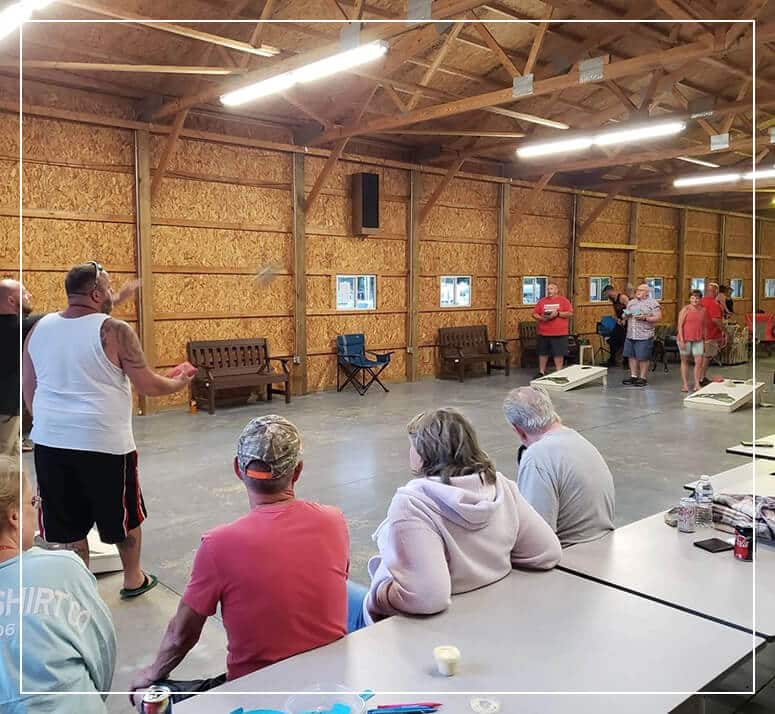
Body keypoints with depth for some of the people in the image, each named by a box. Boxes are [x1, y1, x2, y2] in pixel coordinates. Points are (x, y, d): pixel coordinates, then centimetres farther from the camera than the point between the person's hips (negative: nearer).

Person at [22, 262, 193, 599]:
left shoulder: (40, 328, 5)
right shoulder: (114, 331, -12)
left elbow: (28, 388, 14)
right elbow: (148, 385, -9)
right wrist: (179, 382, 10)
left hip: (50, 442, 5)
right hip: (104, 443, -4)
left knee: (69, 524, 16)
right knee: (125, 516, 17)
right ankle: (133, 579, 32)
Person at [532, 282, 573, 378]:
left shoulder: (564, 300, 2)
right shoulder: (542, 301, 10)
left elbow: (570, 313, -5)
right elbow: (534, 314, 9)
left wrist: (557, 313, -17)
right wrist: (541, 318, -11)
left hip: (559, 333, -3)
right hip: (543, 333, 3)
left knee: (558, 353, 1)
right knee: (543, 353, 10)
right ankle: (541, 372, 20)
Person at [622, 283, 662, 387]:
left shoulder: (653, 303, -3)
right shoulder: (631, 302, 16)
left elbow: (658, 317, -9)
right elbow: (625, 315, 22)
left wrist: (645, 318, -20)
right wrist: (625, 315, -2)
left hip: (644, 336, -6)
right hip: (630, 335, 6)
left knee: (643, 358, -1)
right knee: (631, 356, 8)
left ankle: (642, 378, 7)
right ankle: (633, 376, 18)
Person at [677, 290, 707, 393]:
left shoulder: (703, 310, 9)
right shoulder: (685, 310, -3)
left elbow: (705, 326, 15)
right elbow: (680, 325, -6)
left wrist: (705, 340, 11)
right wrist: (681, 340, -13)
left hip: (698, 340, 3)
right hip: (685, 339, -3)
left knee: (699, 361, -5)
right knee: (684, 361, 6)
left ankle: (697, 384, 3)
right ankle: (685, 385, 13)